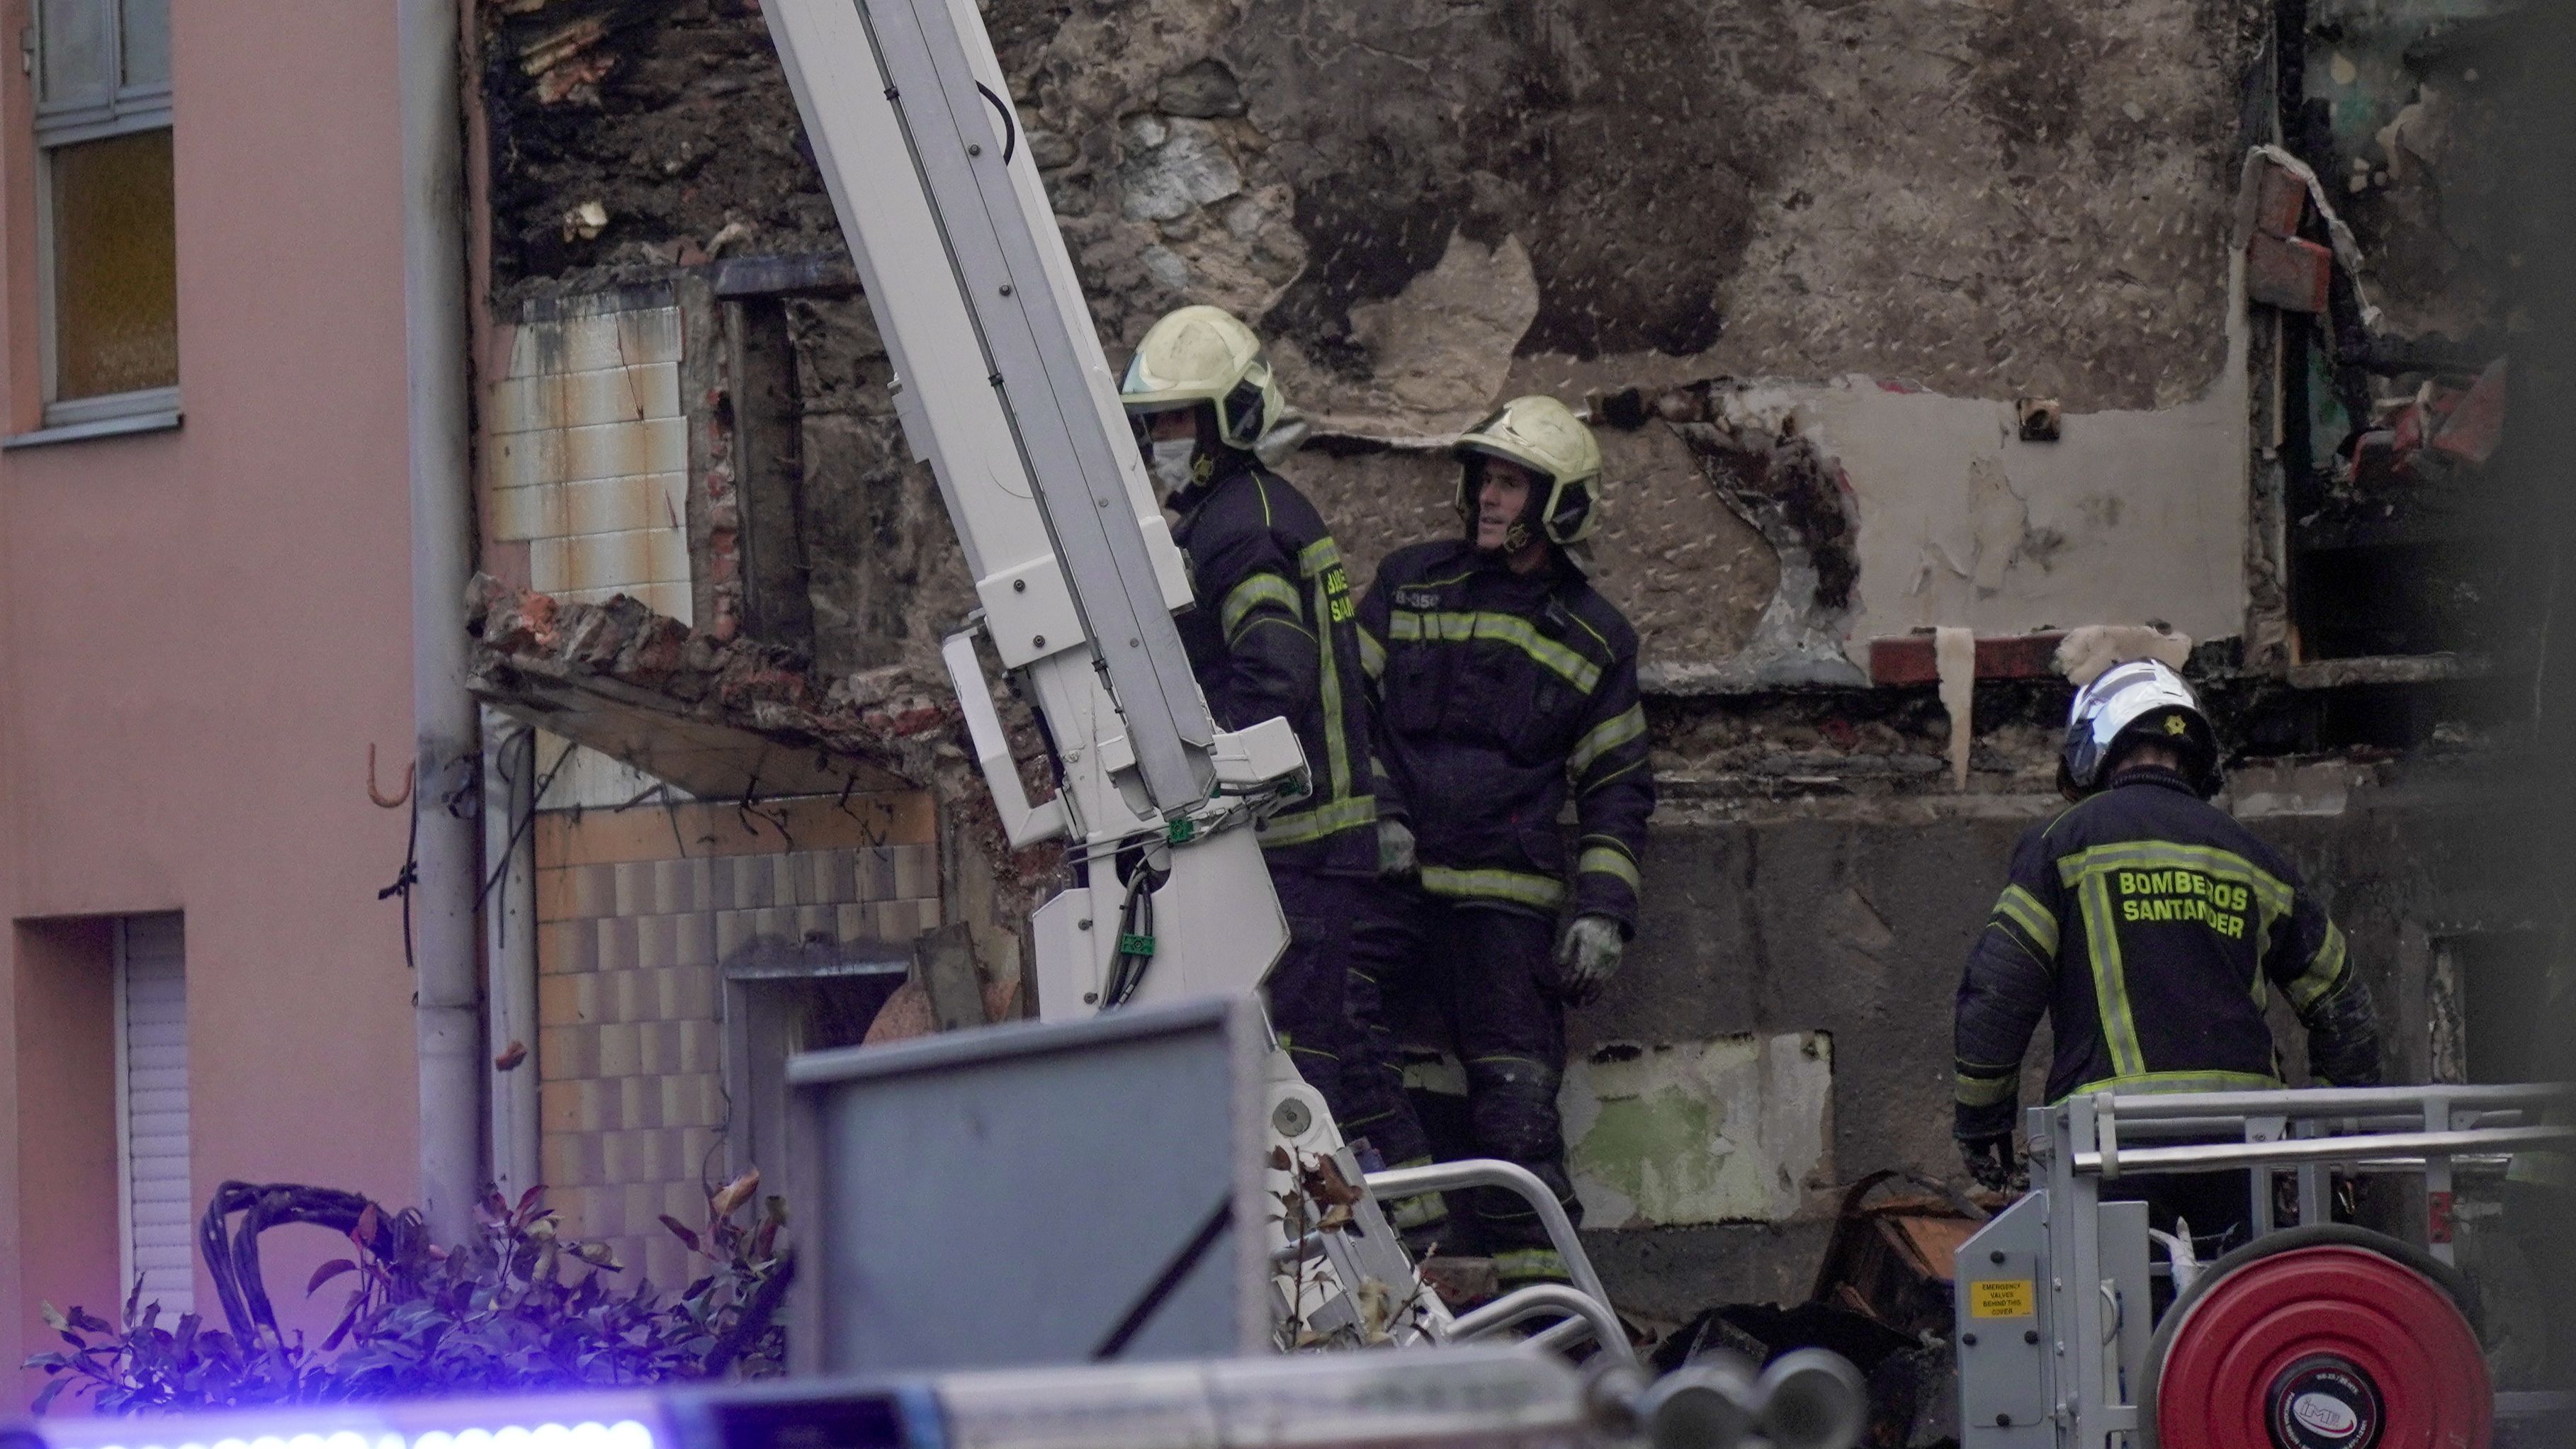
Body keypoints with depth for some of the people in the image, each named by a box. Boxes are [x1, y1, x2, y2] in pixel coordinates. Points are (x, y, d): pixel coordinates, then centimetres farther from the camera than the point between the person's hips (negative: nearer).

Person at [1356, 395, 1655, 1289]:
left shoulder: (1593, 639, 10)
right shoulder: (1408, 585, 11)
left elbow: (1617, 788, 13)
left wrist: (1604, 911, 1)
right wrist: (1376, 812, -3)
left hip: (1507, 896, -1)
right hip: (1386, 881, 1)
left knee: (1516, 1102, -8)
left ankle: (1540, 1292, -5)